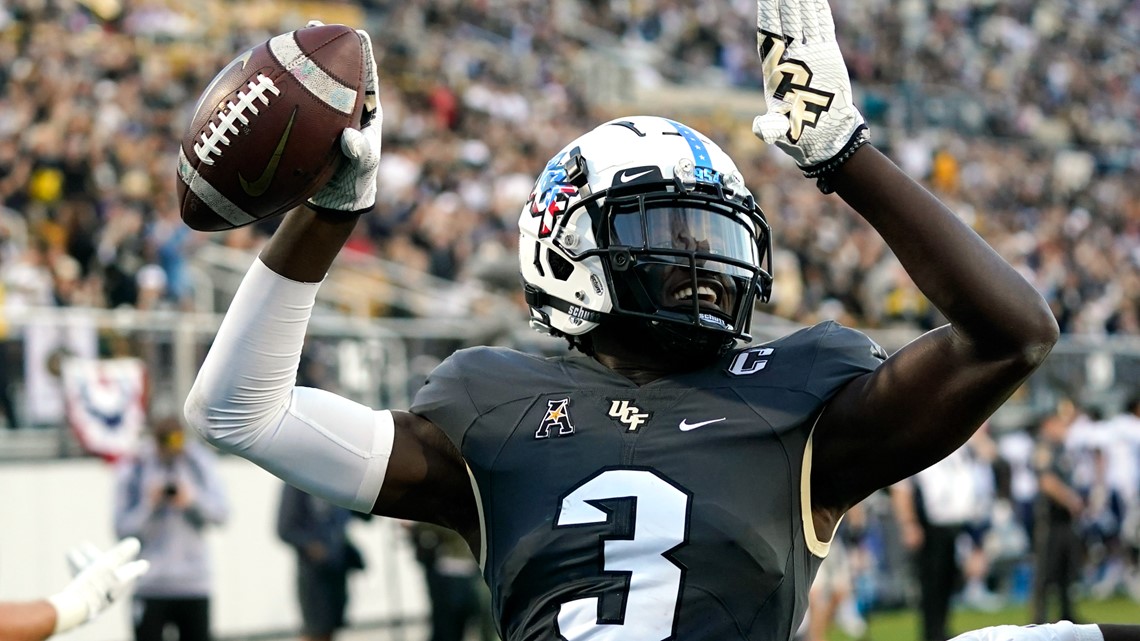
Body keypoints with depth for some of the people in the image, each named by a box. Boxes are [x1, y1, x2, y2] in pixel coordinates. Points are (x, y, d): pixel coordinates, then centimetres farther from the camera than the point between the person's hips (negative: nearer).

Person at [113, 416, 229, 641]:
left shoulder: (200, 461, 4)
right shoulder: (133, 469, -3)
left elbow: (221, 512, -2)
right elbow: (123, 527, -5)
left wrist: (193, 500, -20)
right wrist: (148, 505, -20)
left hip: (194, 582, 2)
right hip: (149, 585, -2)